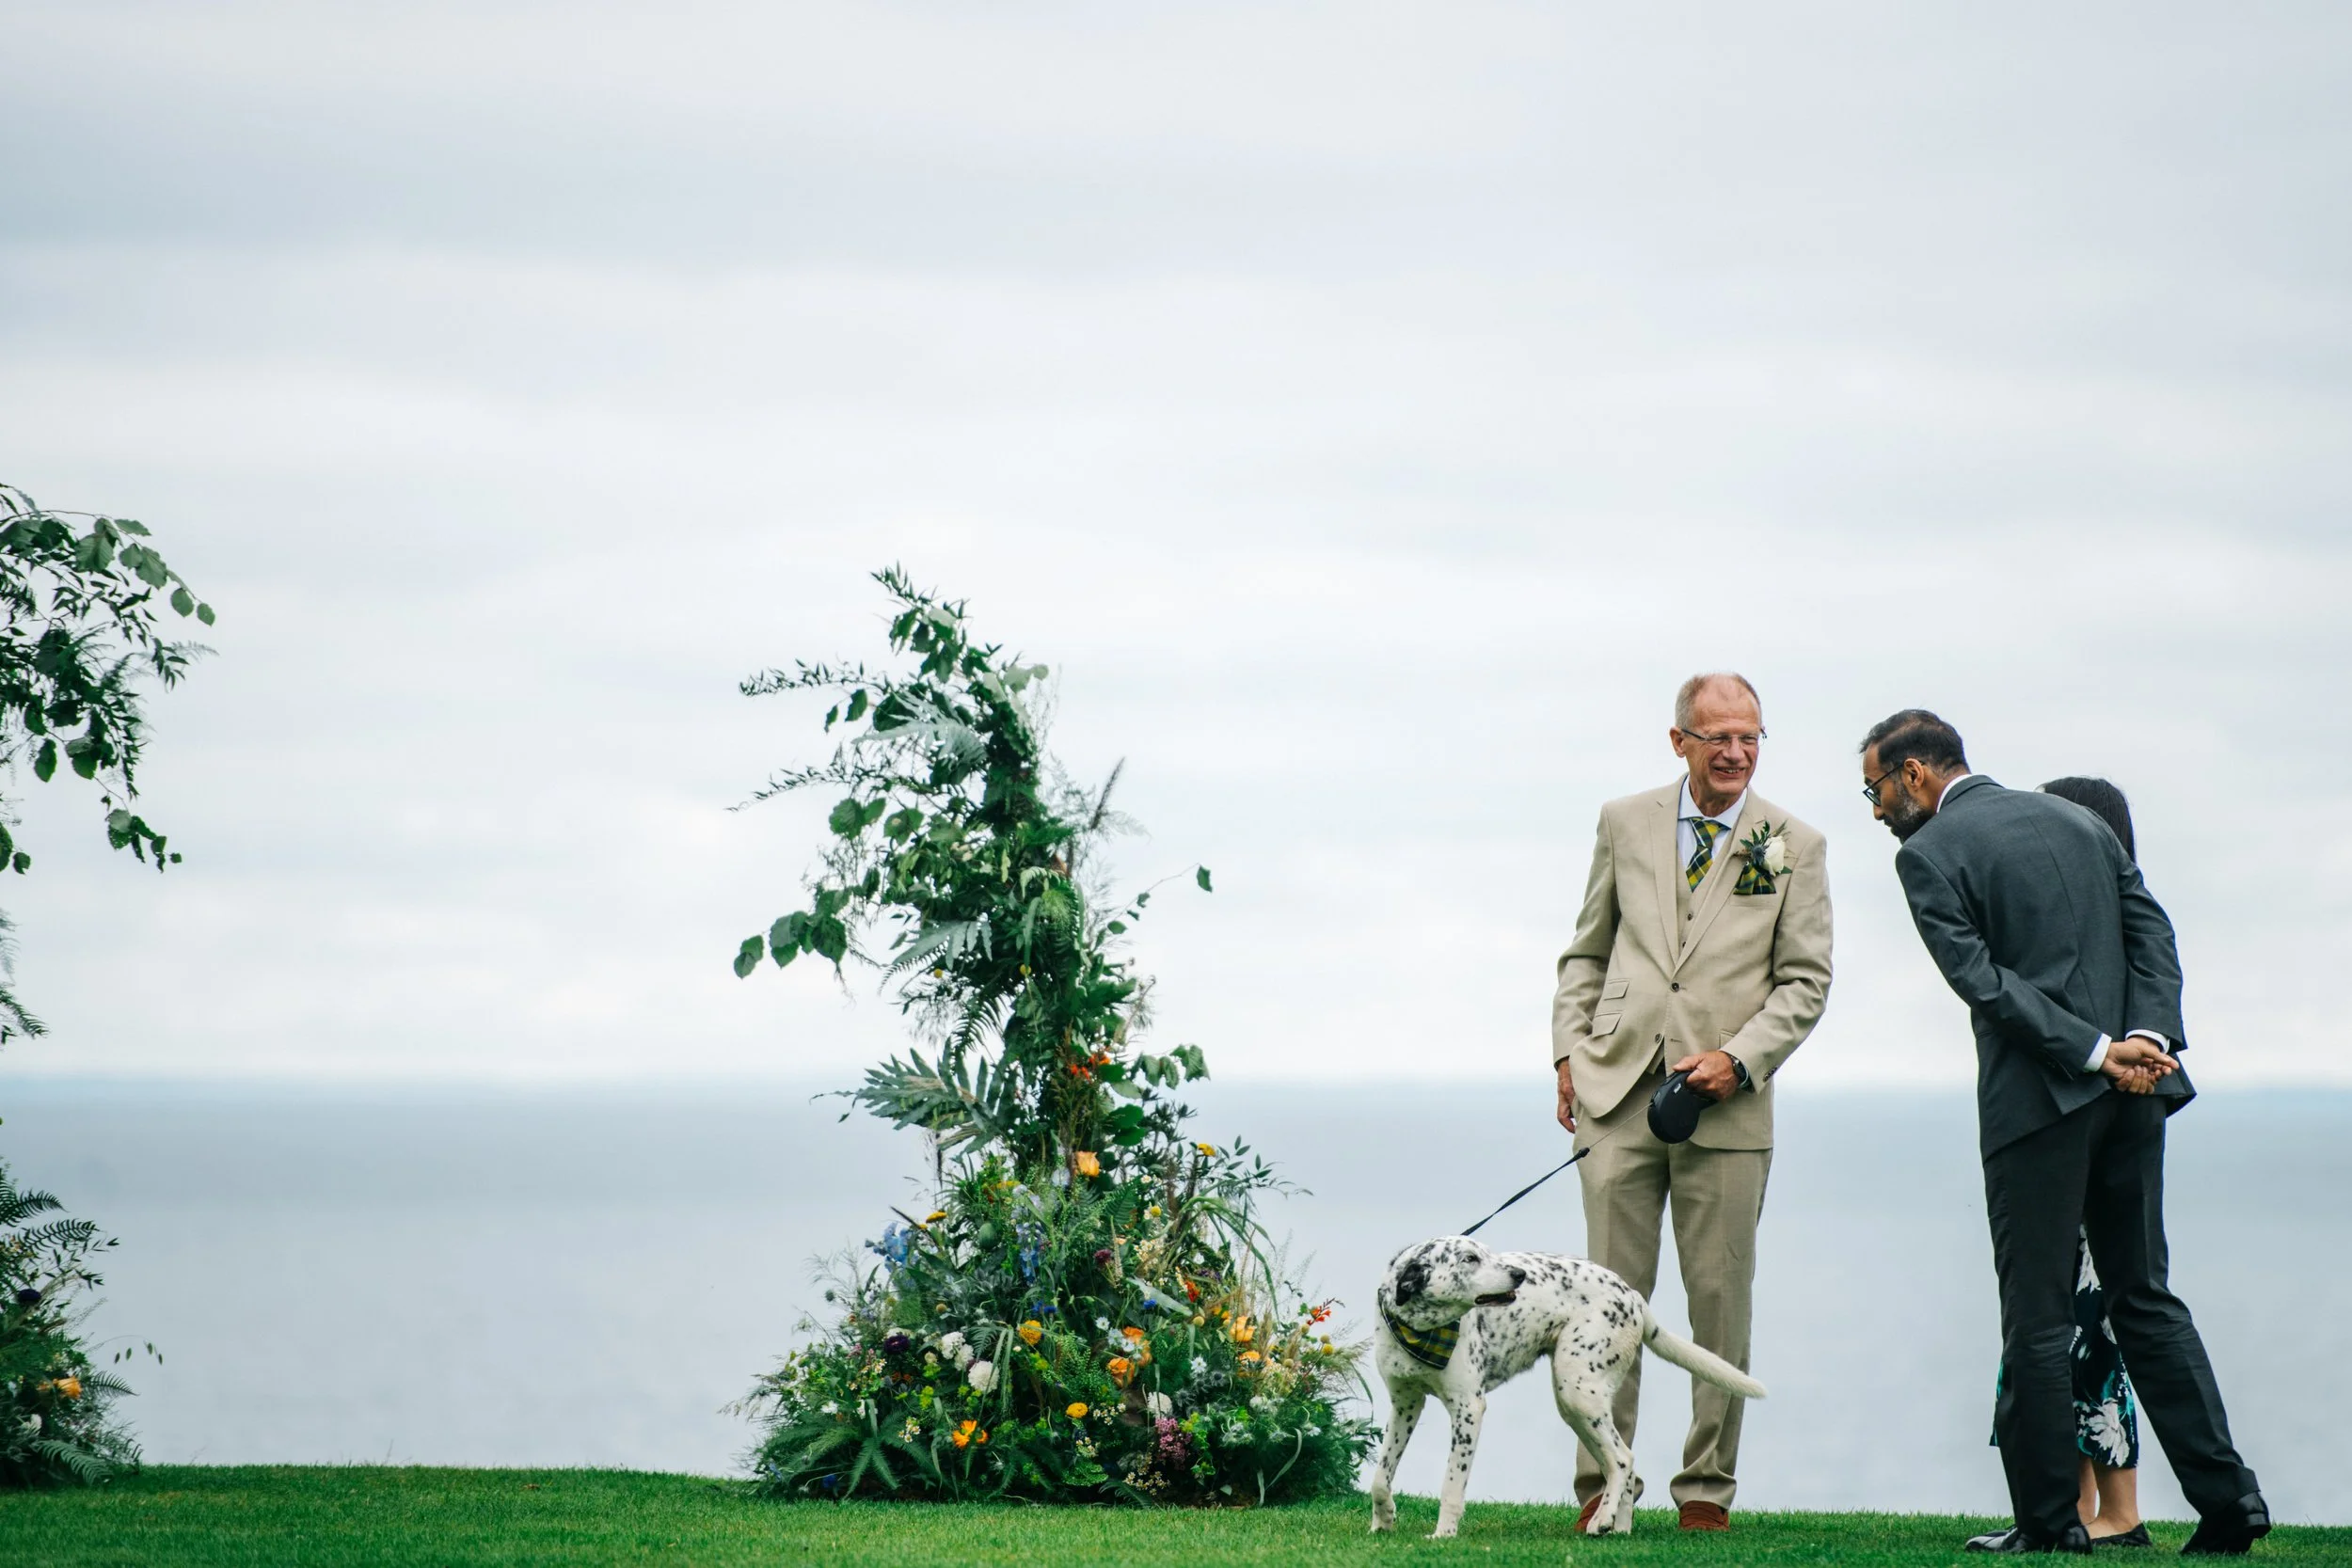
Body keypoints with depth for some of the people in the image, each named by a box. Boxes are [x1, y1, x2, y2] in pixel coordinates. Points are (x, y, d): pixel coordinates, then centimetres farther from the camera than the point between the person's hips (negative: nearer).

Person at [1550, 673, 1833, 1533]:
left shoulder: (1794, 847, 5)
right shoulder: (1625, 823, 11)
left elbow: (1805, 979, 3)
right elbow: (1586, 951, 17)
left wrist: (1738, 1059, -10)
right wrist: (1568, 1050, 7)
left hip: (1727, 1103, -1)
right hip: (1618, 1089, 1)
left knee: (1721, 1297, 1)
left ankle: (1706, 1486, 9)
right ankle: (1602, 1485, 4)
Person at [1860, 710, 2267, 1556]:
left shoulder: (1929, 854, -4)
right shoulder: (2077, 820, 16)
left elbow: (1983, 980, -14)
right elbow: (2152, 927, 6)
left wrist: (2095, 1051, -16)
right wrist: (2146, 1038, -7)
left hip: (2037, 1100, -6)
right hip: (2132, 1100, 6)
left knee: (2037, 1316, 2)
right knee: (2145, 1297, 13)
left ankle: (2048, 1520, 5)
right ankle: (2226, 1495, 6)